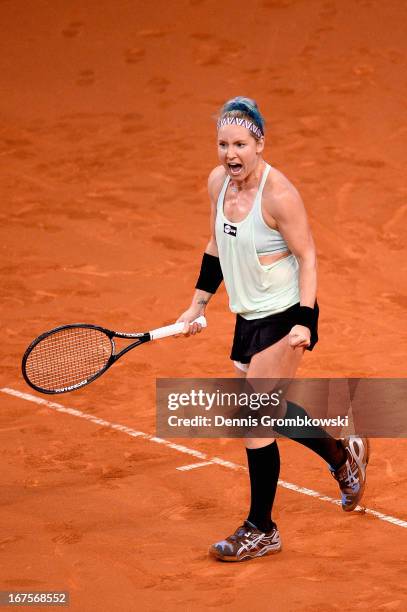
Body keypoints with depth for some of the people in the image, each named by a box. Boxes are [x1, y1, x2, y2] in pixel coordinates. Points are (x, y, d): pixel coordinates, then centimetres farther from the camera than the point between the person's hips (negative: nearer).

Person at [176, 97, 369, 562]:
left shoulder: (279, 195, -22)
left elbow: (307, 258, -17)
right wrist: (199, 303, 14)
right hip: (248, 316, 8)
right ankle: (344, 458, 44)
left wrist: (304, 322, -25)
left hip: (283, 318, -8)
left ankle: (261, 530, 4)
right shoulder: (217, 182, 0)